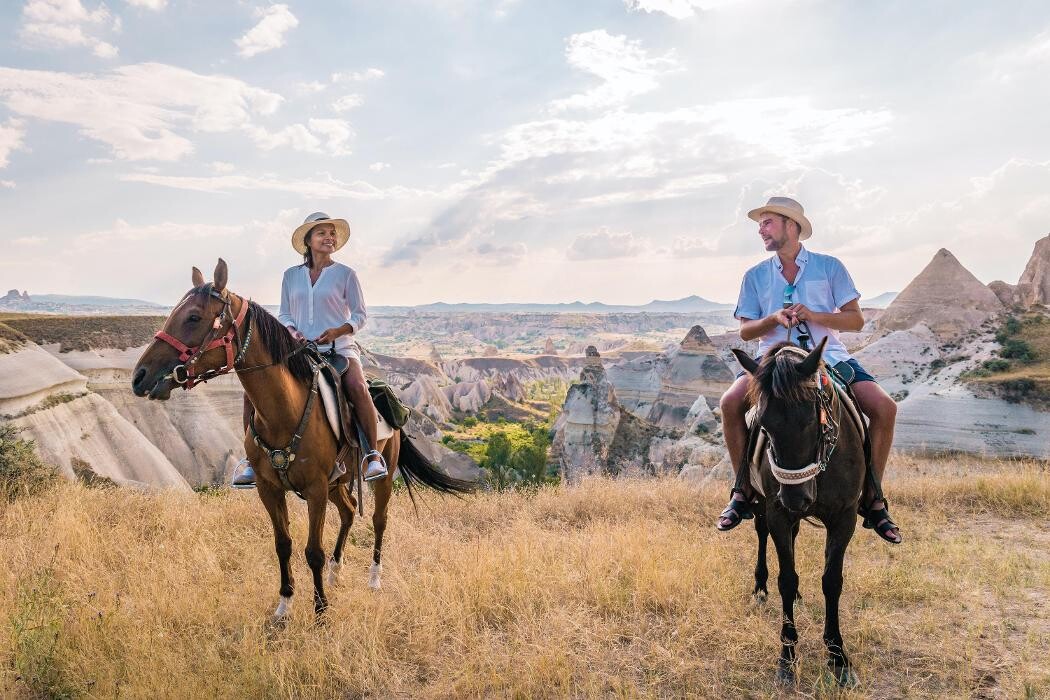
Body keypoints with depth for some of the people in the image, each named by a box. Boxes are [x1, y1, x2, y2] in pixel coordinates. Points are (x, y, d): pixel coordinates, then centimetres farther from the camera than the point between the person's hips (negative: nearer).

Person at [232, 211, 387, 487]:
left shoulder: (345, 274, 5)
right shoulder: (291, 275, 14)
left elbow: (360, 315, 3)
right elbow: (284, 314, 16)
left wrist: (337, 331, -15)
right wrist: (292, 331, -7)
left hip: (339, 348, -3)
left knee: (358, 387, -34)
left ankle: (373, 455, -22)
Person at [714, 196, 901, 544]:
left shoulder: (829, 266, 7)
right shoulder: (755, 276, 11)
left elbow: (856, 320, 2)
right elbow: (745, 331, 8)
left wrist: (812, 315, -14)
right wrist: (774, 319, -13)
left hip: (828, 356, 0)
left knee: (884, 408, -21)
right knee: (731, 402, -28)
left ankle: (872, 498, -3)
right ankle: (743, 489, -12)